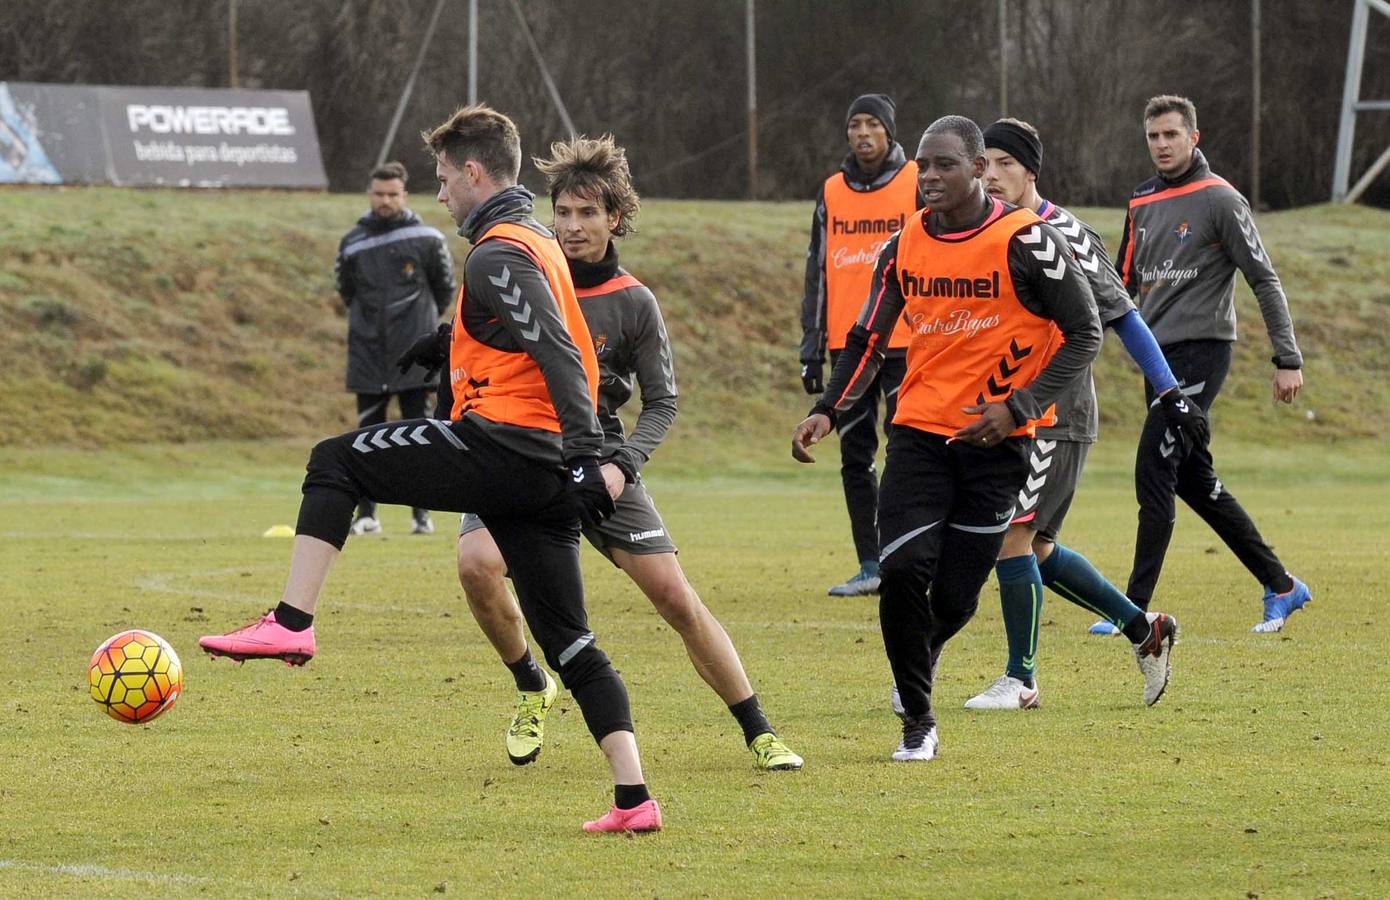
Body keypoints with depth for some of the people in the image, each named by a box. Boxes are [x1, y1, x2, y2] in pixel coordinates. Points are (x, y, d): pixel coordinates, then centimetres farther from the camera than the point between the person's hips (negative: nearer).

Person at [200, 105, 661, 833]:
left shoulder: (497, 255, -8)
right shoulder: (537, 242, 21)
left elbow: (558, 355, -19)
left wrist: (586, 455, -27)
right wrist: (450, 339, 49)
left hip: (499, 446, -9)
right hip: (548, 474, 9)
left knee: (335, 464, 3)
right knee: (568, 641, 8)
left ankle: (291, 624, -8)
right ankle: (633, 798, -1)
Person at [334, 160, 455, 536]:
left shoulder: (426, 239, -1)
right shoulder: (352, 244, 5)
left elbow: (444, 289, 10)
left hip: (413, 357, -2)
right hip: (368, 354, 2)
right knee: (369, 434, 3)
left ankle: (422, 512, 6)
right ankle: (366, 513, 7)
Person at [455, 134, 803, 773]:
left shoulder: (633, 304, -3)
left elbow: (661, 401, 2)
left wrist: (622, 465, -15)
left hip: (599, 462, 0)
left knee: (674, 595, -6)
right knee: (476, 563, -27)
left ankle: (758, 732, 7)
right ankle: (531, 689, 0)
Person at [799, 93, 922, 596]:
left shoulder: (918, 185, 0)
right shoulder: (831, 193, 11)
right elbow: (817, 273, 13)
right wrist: (811, 351, 10)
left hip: (905, 343, -4)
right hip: (847, 344, 4)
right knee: (855, 457, 4)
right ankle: (870, 567, 9)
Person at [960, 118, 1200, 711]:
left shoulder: (1063, 235, -11)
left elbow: (1122, 316, -8)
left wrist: (1170, 393, -10)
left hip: (1057, 415, -8)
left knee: (1014, 536, -12)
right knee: (1035, 550, 11)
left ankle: (1021, 679, -3)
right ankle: (1141, 628, 26)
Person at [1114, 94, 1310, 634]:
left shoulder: (1219, 200, -7)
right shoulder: (1141, 204, 13)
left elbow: (1264, 281, -8)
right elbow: (1124, 285, 20)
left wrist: (1288, 359, -12)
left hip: (1200, 352, -8)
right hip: (1159, 356, 8)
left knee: (1154, 473, -13)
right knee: (1195, 481, 10)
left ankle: (1136, 608, -9)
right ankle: (1281, 587, 21)